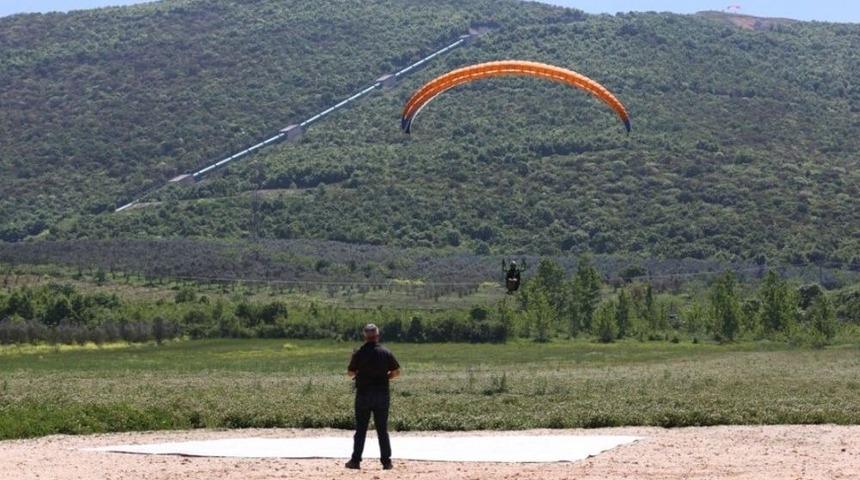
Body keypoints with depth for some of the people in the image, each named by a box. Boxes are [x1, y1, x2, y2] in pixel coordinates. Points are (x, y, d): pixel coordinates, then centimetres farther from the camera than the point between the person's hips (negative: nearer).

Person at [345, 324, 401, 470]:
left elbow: (350, 373, 2)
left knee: (360, 429, 6)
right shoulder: (386, 353, -2)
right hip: (382, 394, 1)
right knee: (382, 430, 6)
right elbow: (396, 372, 1)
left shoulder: (358, 354, -5)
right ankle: (386, 461, 4)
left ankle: (355, 460, 6)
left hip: (363, 394, -1)